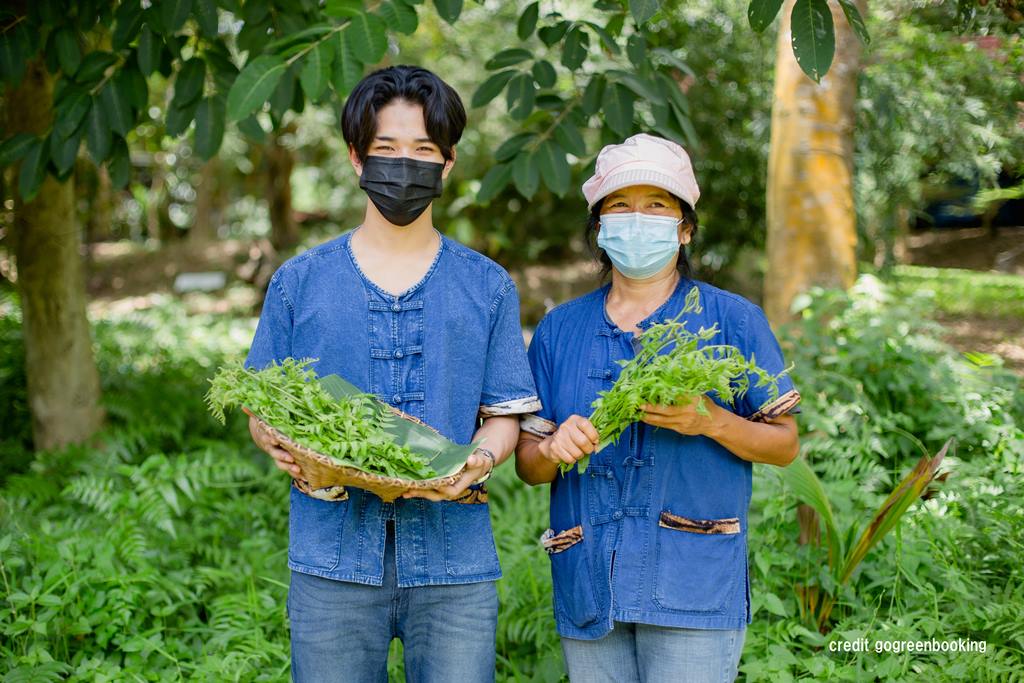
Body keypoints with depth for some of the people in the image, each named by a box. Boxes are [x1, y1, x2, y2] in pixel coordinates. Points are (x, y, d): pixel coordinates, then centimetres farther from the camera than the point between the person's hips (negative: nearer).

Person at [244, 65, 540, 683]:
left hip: (453, 559, 0)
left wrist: (479, 462, -14)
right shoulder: (299, 283, 9)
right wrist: (288, 450, -12)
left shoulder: (487, 287, 9)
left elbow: (505, 415, 7)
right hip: (334, 559, 0)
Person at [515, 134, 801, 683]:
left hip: (694, 592, -3)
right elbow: (526, 462, 12)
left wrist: (708, 421, -15)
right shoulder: (559, 329, 11)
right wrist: (554, 449, -11)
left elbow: (785, 444, 3)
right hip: (588, 589, 3)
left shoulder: (733, 320, 3)